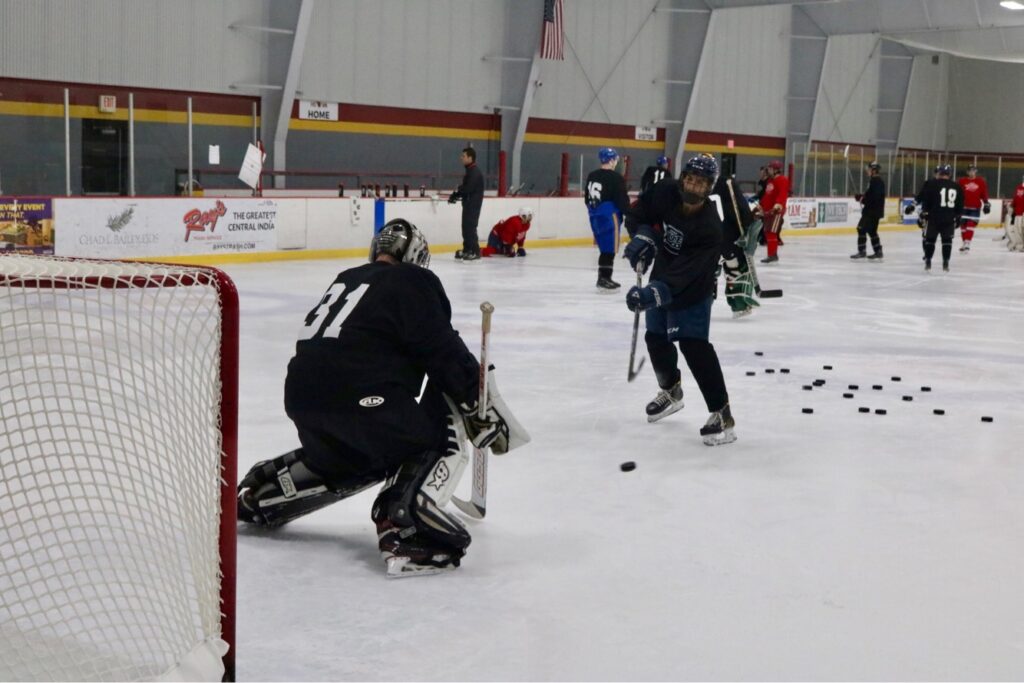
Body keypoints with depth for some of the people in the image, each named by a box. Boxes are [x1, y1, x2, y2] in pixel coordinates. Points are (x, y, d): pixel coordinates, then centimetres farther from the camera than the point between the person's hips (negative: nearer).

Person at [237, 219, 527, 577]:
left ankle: (259, 492, 37)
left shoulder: (347, 279, 25)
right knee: (442, 438, 5)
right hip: (358, 399, -8)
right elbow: (443, 351, -7)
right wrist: (480, 403, 0)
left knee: (351, 457, 32)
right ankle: (404, 529, -15)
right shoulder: (413, 282, 3)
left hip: (302, 396, 8)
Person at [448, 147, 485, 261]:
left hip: (473, 204, -10)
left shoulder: (475, 172, -17)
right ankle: (467, 250, 20)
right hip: (468, 203, 10)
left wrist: (455, 195, -13)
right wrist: (456, 195, 4)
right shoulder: (470, 171, 16)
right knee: (466, 226, 13)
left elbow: (468, 188, -24)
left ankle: (475, 252, -9)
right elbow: (464, 187, 19)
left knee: (470, 227, -11)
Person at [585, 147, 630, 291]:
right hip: (609, 217, -8)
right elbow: (622, 200, -14)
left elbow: (587, 198, 16)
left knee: (605, 248, 16)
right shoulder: (615, 178, -14)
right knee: (609, 249, -3)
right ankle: (604, 279, -4)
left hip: (595, 217, 8)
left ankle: (603, 278, 19)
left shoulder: (591, 176, 10)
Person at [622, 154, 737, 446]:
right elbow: (641, 212, 7)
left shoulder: (710, 227, -32)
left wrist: (654, 292, -52)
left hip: (693, 289, -6)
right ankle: (670, 391, 43)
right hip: (662, 276, 7)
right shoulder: (665, 194, -17)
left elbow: (686, 275, -40)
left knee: (693, 345, -19)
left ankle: (722, 414, -15)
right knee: (655, 338, 16)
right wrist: (643, 235, -10)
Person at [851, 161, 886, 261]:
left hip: (872, 211, -11)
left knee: (861, 228, -9)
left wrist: (862, 198, -16)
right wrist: (863, 197, 10)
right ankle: (878, 252, 18)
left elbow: (874, 197, -25)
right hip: (875, 210, 11)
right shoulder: (878, 181, 16)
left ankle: (862, 251, -11)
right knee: (872, 230, 16)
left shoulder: (875, 181, -16)